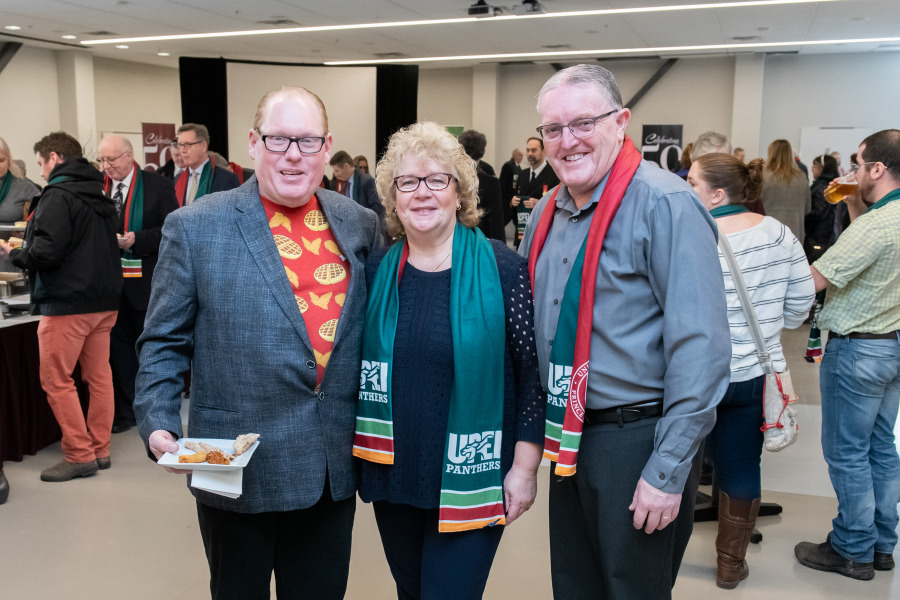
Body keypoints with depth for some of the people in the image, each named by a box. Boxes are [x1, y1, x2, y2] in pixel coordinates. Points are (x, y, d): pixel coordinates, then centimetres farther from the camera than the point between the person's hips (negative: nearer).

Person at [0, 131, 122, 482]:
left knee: (56, 381, 1)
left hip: (67, 303, -8)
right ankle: (99, 450, 19)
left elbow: (46, 252, -21)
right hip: (104, 301, 8)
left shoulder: (57, 195, -12)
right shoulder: (99, 196, 14)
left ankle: (79, 455, 3)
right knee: (99, 377, 11)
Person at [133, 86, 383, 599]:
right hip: (238, 472, -2)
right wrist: (158, 425, -13)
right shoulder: (195, 227, -6)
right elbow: (164, 342, -1)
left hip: (334, 471, 3)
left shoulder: (361, 225, 2)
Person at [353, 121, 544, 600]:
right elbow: (358, 368, 10)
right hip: (391, 476, 4)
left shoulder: (502, 269, -10)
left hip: (469, 482, -4)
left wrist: (525, 467, -9)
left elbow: (532, 371, -8)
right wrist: (359, 459, 8)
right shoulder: (376, 272, 1)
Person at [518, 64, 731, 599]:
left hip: (637, 440, -7)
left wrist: (668, 472, -20)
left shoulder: (664, 204, -17)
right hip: (568, 439, 7)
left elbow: (701, 348, -21)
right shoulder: (547, 212, 7)